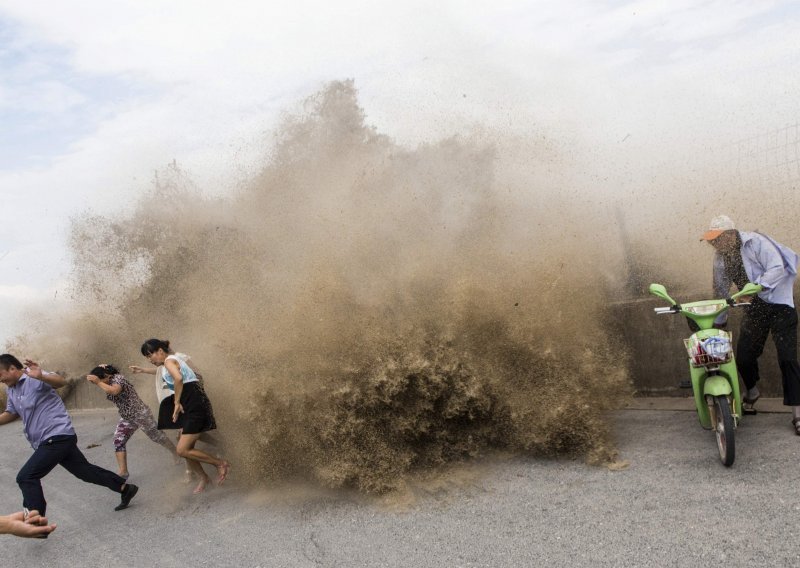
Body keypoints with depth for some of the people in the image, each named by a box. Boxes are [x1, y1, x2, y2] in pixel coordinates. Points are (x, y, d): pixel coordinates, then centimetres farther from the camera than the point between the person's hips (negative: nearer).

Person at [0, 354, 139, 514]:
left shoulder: (34, 378, -15)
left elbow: (61, 381, -33)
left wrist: (40, 376, -53)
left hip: (57, 437, -9)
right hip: (50, 440, 9)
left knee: (26, 478, -13)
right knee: (85, 470, 14)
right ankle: (126, 488, 24)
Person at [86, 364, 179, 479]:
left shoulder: (117, 378, -25)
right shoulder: (108, 384, 4)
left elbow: (114, 391, -41)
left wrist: (98, 382, -39)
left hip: (140, 414, -8)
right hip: (126, 418, 8)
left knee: (156, 436, 7)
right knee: (118, 442, -4)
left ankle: (178, 454, 26)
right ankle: (123, 472, 0)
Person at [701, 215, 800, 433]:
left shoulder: (755, 242, -19)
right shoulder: (720, 257, 1)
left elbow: (778, 268, -27)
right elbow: (721, 290, 11)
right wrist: (719, 321, 16)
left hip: (779, 303, -6)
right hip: (754, 307, 6)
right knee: (743, 356, 2)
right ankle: (752, 392, 34)